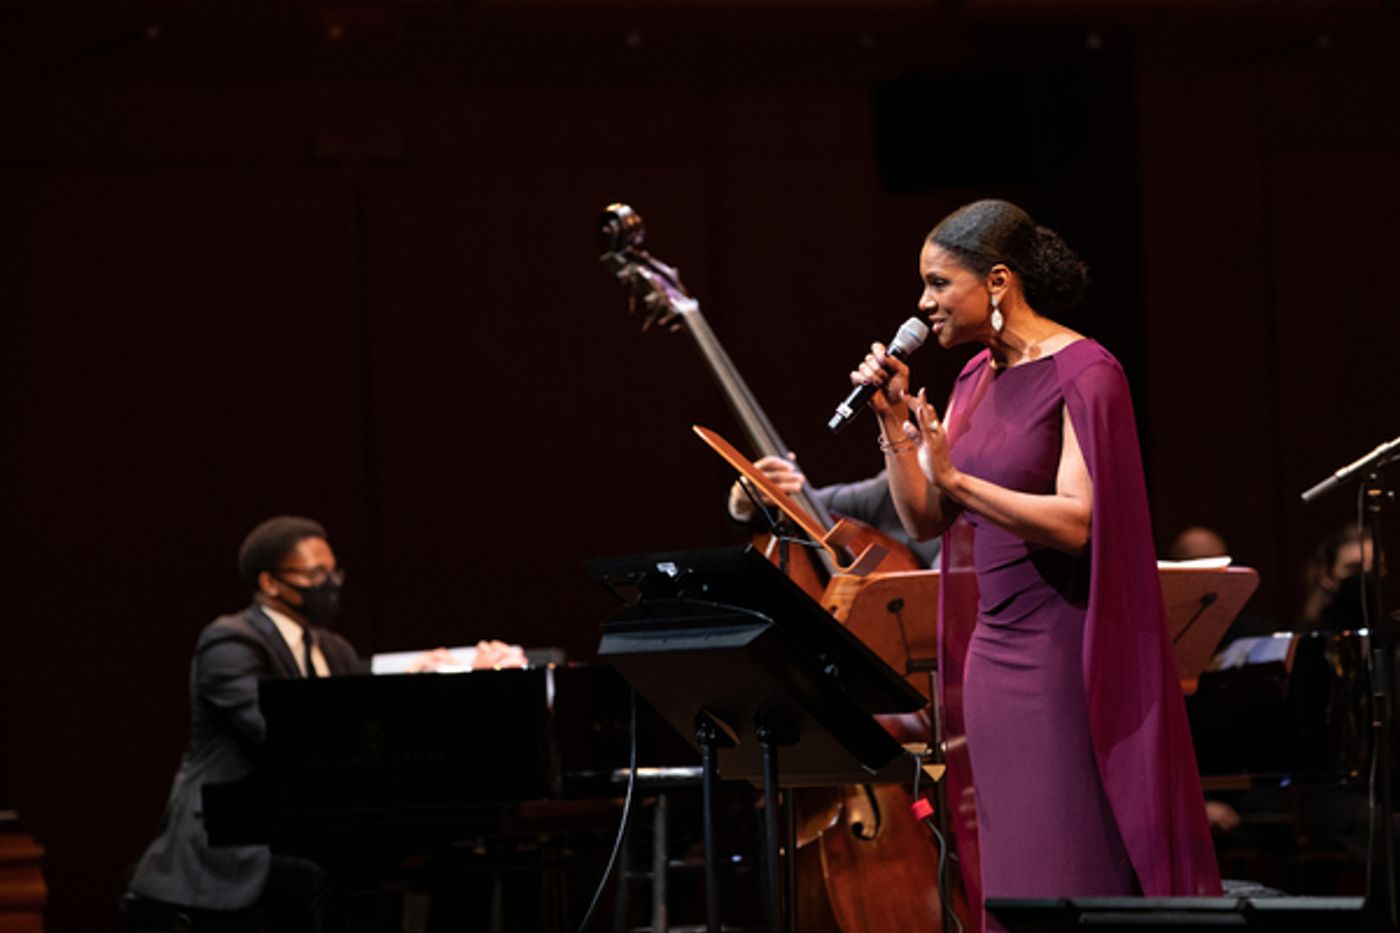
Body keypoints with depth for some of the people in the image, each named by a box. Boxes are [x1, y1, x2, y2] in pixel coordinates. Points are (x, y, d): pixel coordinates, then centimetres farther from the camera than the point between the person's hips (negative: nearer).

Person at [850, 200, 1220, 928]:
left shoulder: (1083, 374, -11)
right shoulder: (976, 381, 14)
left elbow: (1077, 521, -21)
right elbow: (923, 518, 14)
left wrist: (958, 480, -24)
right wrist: (894, 422, 3)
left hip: (1065, 655, -8)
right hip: (992, 650, 8)